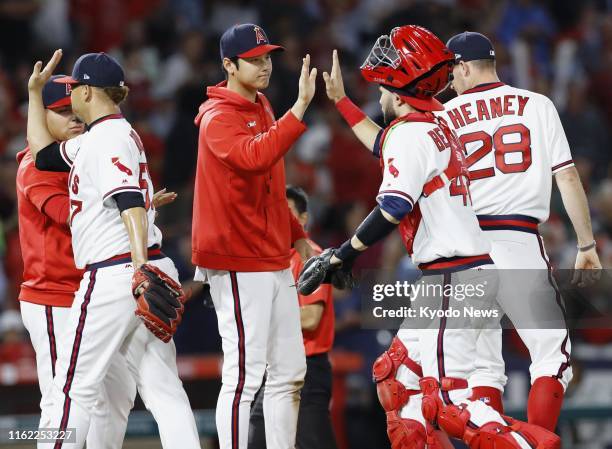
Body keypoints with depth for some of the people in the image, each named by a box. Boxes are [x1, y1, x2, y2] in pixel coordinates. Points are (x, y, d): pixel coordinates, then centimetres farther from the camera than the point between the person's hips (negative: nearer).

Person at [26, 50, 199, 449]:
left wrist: (140, 265, -35)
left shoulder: (110, 137, -10)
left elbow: (129, 201, -23)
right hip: (138, 275, 10)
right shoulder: (90, 141, 21)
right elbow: (44, 153, 33)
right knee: (162, 387, 3)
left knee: (74, 387, -4)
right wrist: (35, 92, 33)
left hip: (113, 275, -10)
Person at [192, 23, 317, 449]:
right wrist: (300, 107, -38)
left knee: (289, 373, 11)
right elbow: (255, 157, -34)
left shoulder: (262, 109, 16)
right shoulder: (219, 118, -13)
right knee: (245, 375, -11)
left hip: (274, 261, 10)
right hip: (238, 265, -9)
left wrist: (296, 235, 19)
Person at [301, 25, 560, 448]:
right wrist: (340, 100, 45)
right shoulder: (437, 127, 17)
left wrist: (340, 256, -14)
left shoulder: (410, 132, -11)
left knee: (445, 400, -16)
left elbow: (391, 212, -21)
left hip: (454, 279, -10)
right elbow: (386, 147, 38)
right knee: (398, 377, 16)